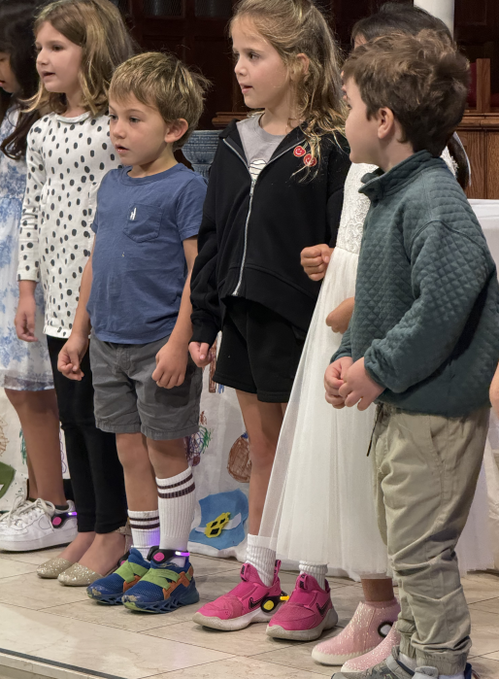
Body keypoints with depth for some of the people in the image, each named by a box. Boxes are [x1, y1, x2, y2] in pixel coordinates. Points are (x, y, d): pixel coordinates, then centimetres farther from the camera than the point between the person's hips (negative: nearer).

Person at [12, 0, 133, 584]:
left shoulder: (118, 126, -10)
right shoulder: (42, 131, 10)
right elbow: (32, 212, 14)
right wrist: (28, 287, 12)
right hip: (60, 296, 7)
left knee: (96, 411, -2)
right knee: (71, 412, 11)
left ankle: (113, 532, 12)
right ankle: (88, 529, 21)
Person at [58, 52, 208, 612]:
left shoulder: (186, 188, -11)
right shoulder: (112, 184, 11)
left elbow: (199, 270, -15)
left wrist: (179, 343, -20)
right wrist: (79, 331, 19)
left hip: (159, 346, -7)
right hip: (109, 343, 7)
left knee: (165, 450, 2)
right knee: (130, 450, 12)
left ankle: (174, 564, 12)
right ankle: (143, 555, 23)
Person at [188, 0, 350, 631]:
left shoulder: (326, 148, -10)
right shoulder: (233, 146, 9)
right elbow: (212, 240, 13)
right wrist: (203, 323, 10)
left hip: (297, 322, -6)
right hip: (242, 318, 6)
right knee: (261, 450, 15)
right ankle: (259, 577, 24)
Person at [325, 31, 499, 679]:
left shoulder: (434, 200, -21)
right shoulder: (391, 194, 11)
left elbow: (444, 303, -31)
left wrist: (378, 370, -22)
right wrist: (348, 356, 4)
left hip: (437, 411, -10)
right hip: (399, 406, 10)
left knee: (421, 550, -4)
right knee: (402, 542, 20)